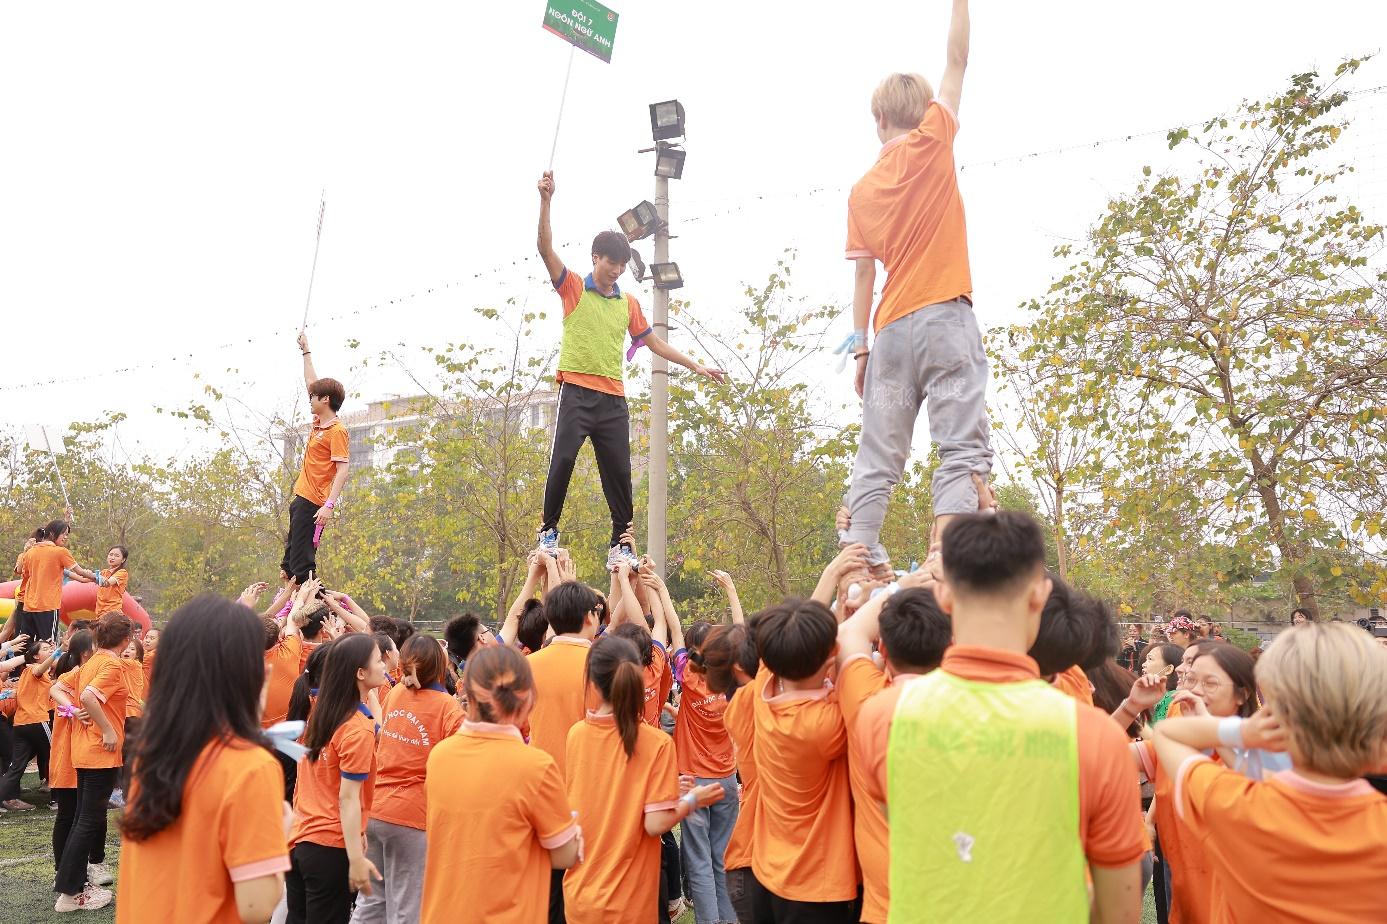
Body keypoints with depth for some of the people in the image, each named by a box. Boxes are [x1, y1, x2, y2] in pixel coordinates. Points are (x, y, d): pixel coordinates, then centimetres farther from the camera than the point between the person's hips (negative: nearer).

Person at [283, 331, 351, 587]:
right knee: (291, 560, 12)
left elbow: (342, 470, -19)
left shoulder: (337, 431, -12)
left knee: (301, 564, -11)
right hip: (301, 498, 10)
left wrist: (329, 505, -29)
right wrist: (306, 351, 31)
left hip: (313, 503, -10)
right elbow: (311, 382, 25)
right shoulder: (317, 423, 13)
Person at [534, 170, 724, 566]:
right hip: (577, 391, -3)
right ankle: (548, 530, 1)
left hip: (614, 398, 4)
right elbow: (545, 248, -8)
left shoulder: (628, 302, 16)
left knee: (619, 471, 2)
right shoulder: (574, 288, 5)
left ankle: (619, 543, 12)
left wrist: (695, 365, 22)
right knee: (563, 459, -14)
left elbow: (654, 341, 23)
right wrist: (545, 201, -19)